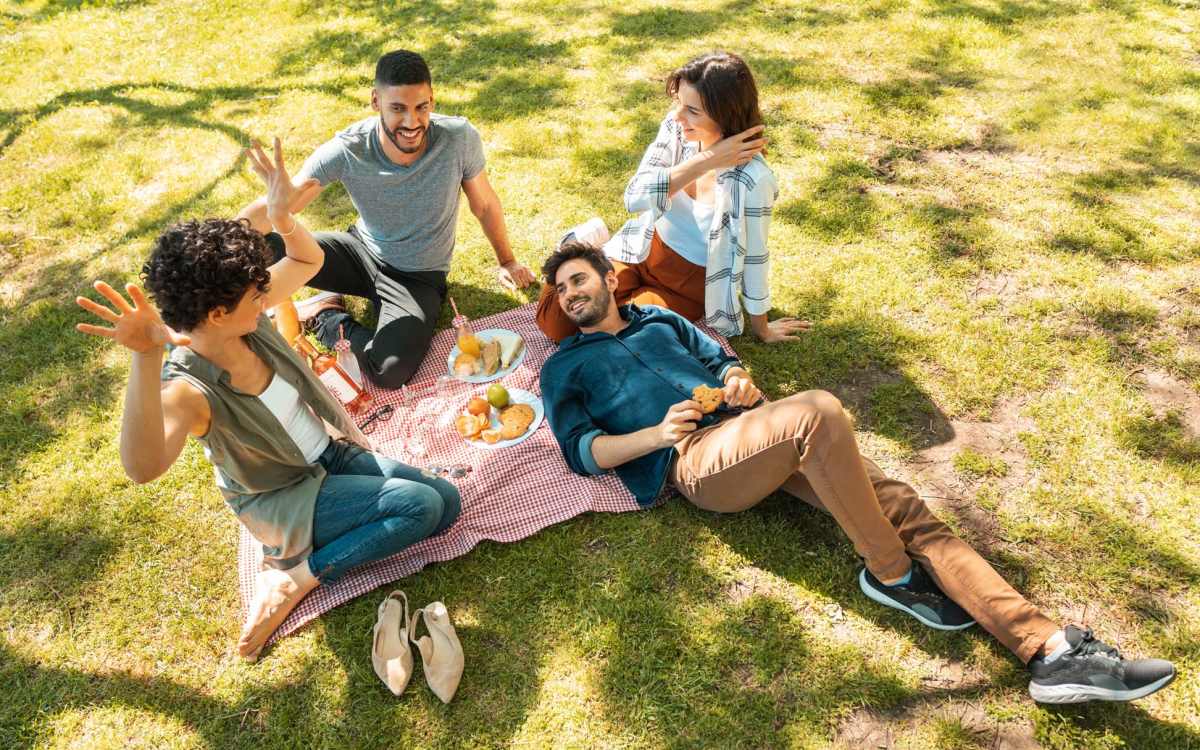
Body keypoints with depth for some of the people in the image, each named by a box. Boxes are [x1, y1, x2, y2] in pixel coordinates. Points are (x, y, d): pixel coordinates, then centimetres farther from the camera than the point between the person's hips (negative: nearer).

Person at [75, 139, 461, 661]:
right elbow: (143, 467, -53)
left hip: (329, 454, 7)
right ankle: (294, 576, -6)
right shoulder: (187, 388, -32)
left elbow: (309, 260, 3)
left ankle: (299, 565, 5)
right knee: (422, 505, -23)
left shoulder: (245, 319, -13)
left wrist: (280, 216, -19)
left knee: (447, 504, -1)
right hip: (280, 498, -7)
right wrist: (145, 359, -66)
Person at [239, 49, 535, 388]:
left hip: (419, 277, 0)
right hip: (361, 250, 1)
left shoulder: (459, 138, -23)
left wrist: (506, 260, 10)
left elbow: (484, 204, -5)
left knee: (390, 371, -29)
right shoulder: (346, 150, -23)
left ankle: (325, 319, 2)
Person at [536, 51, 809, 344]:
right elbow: (634, 197, -24)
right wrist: (704, 161, -32)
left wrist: (761, 328, -4)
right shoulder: (676, 126, -16)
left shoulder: (751, 179, -31)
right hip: (643, 252, 4)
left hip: (692, 282, -4)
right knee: (553, 320, -4)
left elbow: (754, 258, -18)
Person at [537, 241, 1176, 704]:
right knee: (816, 411, -34)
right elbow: (582, 451, 2)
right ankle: (891, 573, -16)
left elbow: (720, 360, 27)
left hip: (746, 427, 6)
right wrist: (657, 434, -14)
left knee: (898, 503, -13)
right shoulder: (564, 368, 14)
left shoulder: (659, 318, 28)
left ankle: (1049, 650, -17)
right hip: (695, 461, -5)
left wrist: (738, 379, 1)